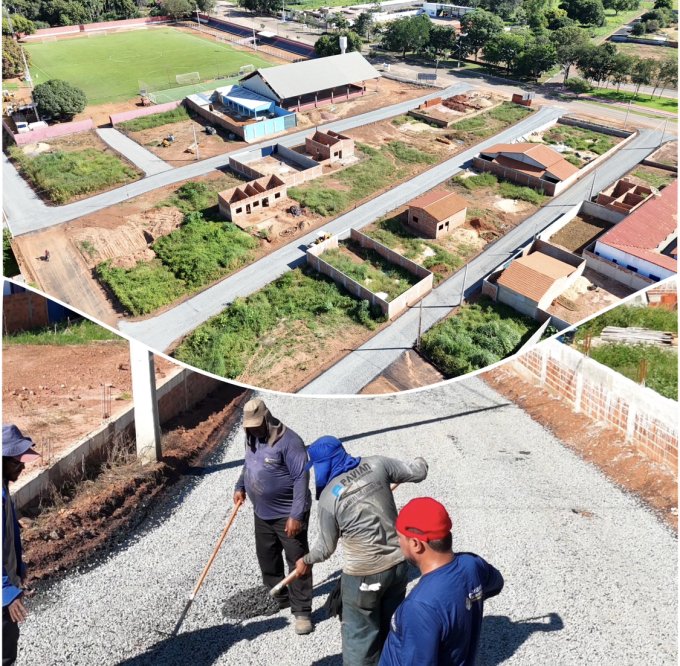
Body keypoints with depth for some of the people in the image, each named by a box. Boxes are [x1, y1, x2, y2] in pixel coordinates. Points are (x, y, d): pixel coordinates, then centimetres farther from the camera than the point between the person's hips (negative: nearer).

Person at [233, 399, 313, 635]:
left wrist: (297, 515, -27)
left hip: (287, 515, -8)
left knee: (297, 562, 1)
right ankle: (280, 599, 37)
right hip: (262, 513, 8)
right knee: (267, 559, 19)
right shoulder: (252, 438, 2)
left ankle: (302, 612, 12)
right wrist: (240, 487, 11)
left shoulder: (288, 442, -24)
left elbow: (301, 479, -25)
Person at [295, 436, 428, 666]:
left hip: (364, 575, -5)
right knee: (388, 627, 24)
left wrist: (306, 561, 16)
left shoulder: (329, 497, -16)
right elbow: (417, 473, 5)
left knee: (359, 635, 13)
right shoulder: (376, 464, -6)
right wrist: (419, 463, 29)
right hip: (398, 564, 6)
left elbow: (327, 547, -4)